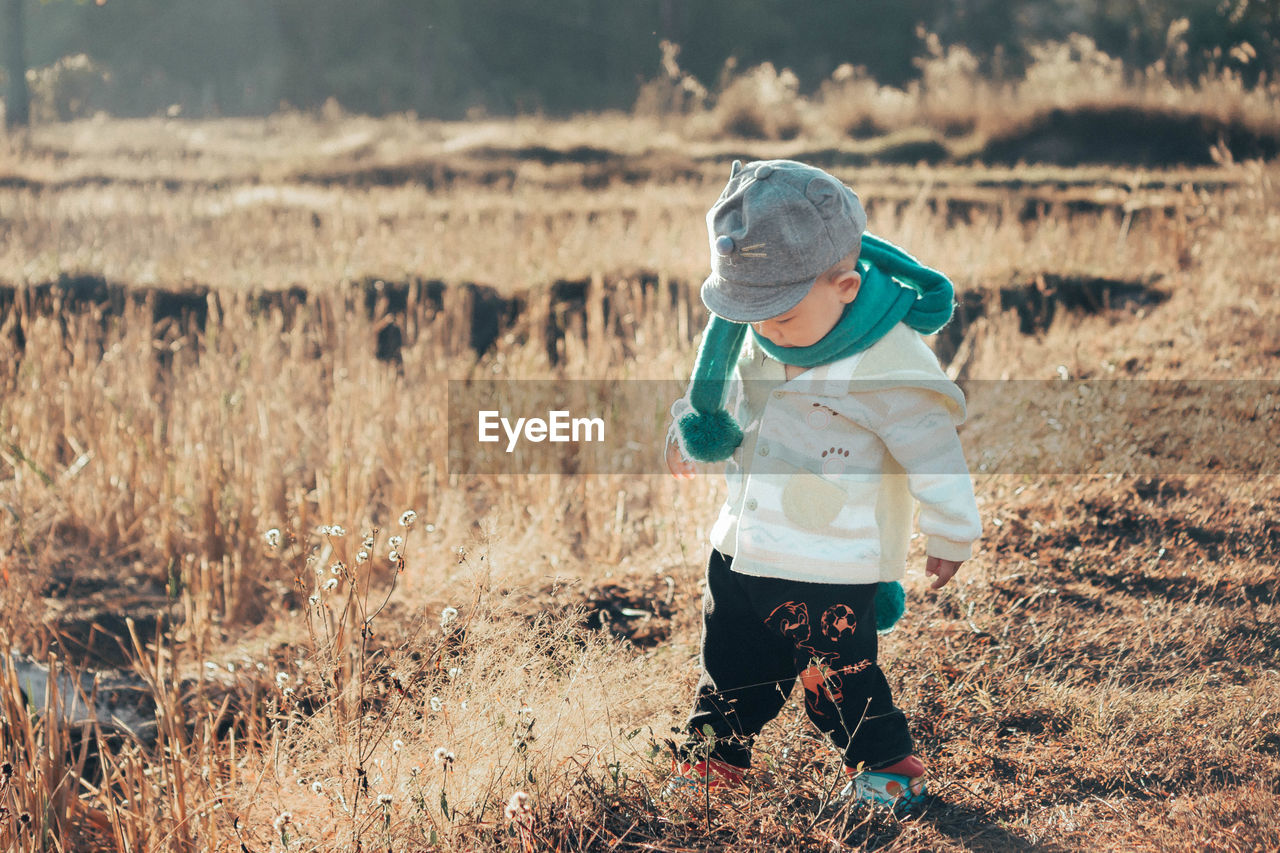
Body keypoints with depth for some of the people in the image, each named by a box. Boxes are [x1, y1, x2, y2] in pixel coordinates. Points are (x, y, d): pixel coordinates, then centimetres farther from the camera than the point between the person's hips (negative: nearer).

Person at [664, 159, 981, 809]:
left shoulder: (888, 370, -25)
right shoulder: (761, 336, -3)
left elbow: (933, 455, -14)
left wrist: (950, 538, -5)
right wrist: (692, 426, 31)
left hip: (833, 569, -7)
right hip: (743, 551, 7)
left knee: (838, 675, 3)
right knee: (731, 660, 19)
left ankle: (887, 768, 24)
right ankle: (715, 754, 39)